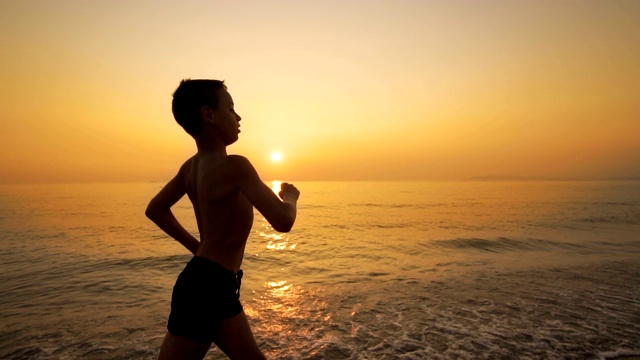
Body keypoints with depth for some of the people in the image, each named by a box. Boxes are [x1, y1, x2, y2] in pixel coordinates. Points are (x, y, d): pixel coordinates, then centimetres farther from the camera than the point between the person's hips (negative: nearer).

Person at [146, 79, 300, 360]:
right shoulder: (234, 166, -21)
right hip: (206, 288, -10)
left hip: (218, 287, 10)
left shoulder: (191, 166, 7)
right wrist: (290, 197, -4)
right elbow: (283, 221, -26)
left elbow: (155, 209, 18)